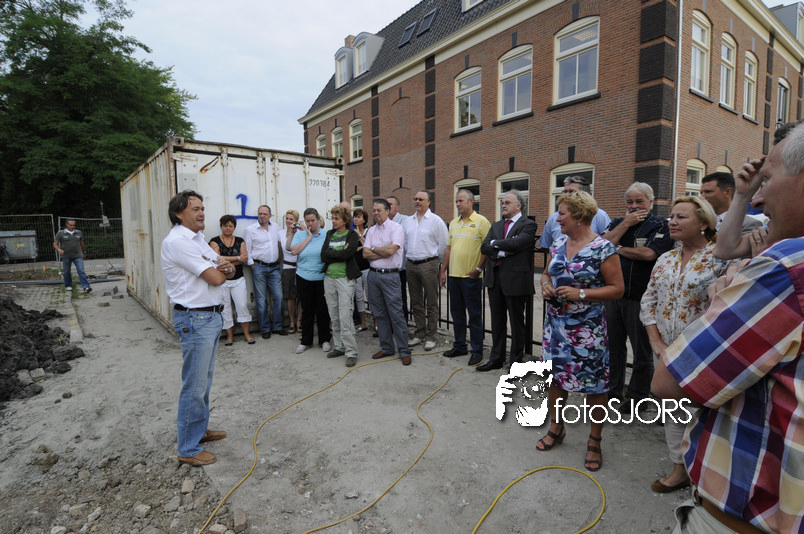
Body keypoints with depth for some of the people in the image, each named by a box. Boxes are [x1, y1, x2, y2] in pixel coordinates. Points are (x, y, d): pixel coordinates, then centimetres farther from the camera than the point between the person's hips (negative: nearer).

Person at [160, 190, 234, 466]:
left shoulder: (198, 238, 13)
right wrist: (222, 270, 3)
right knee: (195, 386, 0)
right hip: (195, 319, -10)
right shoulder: (177, 241, -17)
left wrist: (224, 267, -11)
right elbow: (215, 278, -20)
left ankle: (200, 429, 36)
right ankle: (188, 449, 15)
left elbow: (227, 272, 12)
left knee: (205, 379, 20)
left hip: (212, 316, 10)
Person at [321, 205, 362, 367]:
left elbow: (346, 254, -17)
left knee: (345, 317, -8)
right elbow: (323, 256, 2)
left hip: (345, 278, -5)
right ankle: (338, 346, 24)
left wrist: (331, 253, -6)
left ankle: (351, 352, 1)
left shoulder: (352, 235, -2)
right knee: (334, 316, 11)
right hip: (329, 278, 6)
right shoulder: (330, 234, 13)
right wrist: (340, 253, -8)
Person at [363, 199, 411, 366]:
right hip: (373, 275, 6)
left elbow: (391, 250, -18)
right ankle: (386, 348, 24)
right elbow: (365, 254, 2)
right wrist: (384, 252, -8)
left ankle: (404, 351, 6)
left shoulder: (396, 228, -4)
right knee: (380, 314, 11)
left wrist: (374, 249, -3)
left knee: (396, 314, -4)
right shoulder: (371, 230, 13)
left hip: (390, 275, -6)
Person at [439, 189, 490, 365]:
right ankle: (459, 346, 28)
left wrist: (479, 269, -15)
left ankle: (477, 351, 13)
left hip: (471, 277, -7)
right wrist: (443, 270, 13)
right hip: (453, 275, 7)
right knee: (456, 313, 14)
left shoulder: (481, 222, -7)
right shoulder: (453, 223, 14)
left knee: (474, 315, 2)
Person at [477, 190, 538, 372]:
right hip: (495, 278, 6)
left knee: (517, 322, 7)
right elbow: (484, 247, 2)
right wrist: (503, 252, -14)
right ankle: (496, 358, 27)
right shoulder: (496, 225, 14)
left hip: (515, 279, -6)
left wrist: (495, 243, -7)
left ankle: (516, 362, 20)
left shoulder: (528, 225, -6)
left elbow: (516, 243, -23)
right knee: (497, 321, 14)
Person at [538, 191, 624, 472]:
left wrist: (582, 294, -20)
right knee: (554, 375, 15)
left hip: (587, 329, -6)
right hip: (555, 323, 6)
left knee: (594, 383, 5)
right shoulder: (557, 244, 6)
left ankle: (595, 441, 27)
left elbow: (617, 288, -11)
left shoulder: (603, 248, -12)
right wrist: (545, 286, -4)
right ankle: (556, 427, 38)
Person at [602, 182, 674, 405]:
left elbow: (649, 253, -19)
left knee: (642, 350, 8)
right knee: (612, 346, 13)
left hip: (641, 298, -4)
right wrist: (626, 224, -7)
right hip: (612, 294, 5)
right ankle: (612, 391, 28)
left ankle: (638, 395, 24)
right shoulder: (617, 223, 13)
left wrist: (618, 248, -6)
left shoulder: (660, 226, -2)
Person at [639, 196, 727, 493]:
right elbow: (648, 302, 8)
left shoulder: (719, 259, -11)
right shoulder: (665, 260, 7)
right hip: (667, 354, 6)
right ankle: (679, 470, 33)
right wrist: (656, 342, -1)